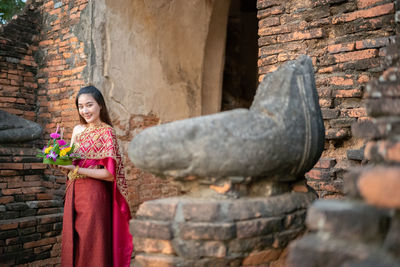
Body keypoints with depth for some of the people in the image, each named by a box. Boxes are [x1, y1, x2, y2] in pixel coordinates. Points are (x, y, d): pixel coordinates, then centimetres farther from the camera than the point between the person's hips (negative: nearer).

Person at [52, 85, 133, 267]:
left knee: (91, 245, 0)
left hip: (94, 194, -6)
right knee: (72, 243, 11)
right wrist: (61, 165, -4)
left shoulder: (106, 132, -8)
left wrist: (76, 170, -17)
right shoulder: (77, 130, 11)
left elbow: (110, 174, -14)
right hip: (73, 192, 6)